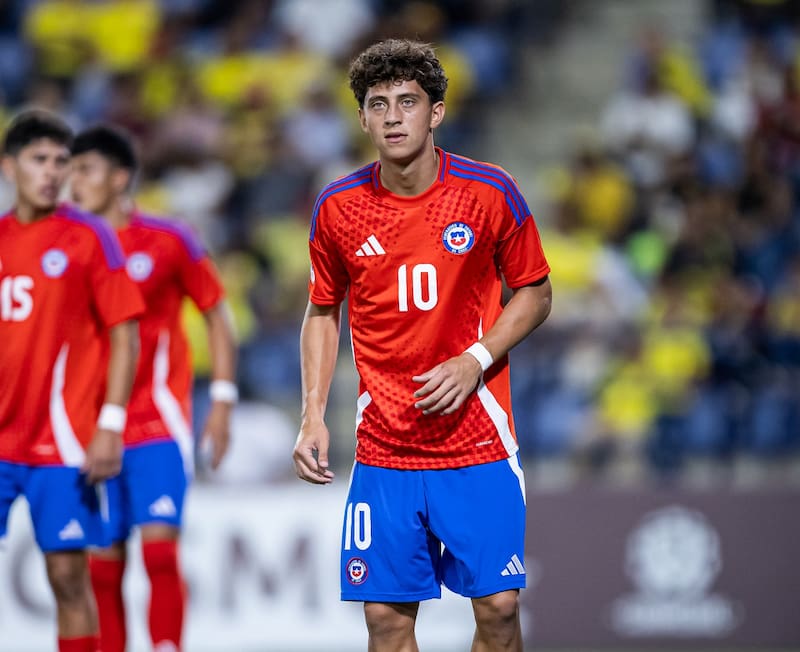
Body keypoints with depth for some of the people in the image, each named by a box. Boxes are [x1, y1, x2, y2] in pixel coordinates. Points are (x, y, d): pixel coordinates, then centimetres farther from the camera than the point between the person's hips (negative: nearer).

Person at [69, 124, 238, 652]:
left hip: (159, 426, -3)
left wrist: (222, 400, 0)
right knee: (102, 564, 2)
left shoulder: (168, 242, -1)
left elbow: (217, 315, 6)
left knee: (160, 547, -13)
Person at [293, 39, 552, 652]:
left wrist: (475, 360, -11)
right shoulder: (337, 206, 0)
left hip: (478, 439, -1)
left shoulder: (490, 192, -5)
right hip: (383, 448, 1)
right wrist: (313, 415, 1)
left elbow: (534, 294, 5)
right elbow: (323, 313, 12)